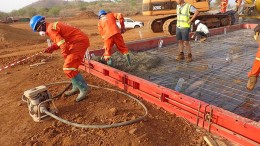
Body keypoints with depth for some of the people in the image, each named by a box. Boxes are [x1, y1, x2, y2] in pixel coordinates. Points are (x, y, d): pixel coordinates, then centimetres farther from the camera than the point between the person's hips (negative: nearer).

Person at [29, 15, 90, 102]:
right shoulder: (52, 26, 18)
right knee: (71, 66, 19)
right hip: (79, 41, 10)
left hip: (80, 42, -10)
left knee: (68, 68, -11)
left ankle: (84, 89, -2)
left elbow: (63, 45, -18)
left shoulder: (50, 29, -13)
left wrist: (66, 57, -2)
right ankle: (76, 88, 29)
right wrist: (51, 48, 7)